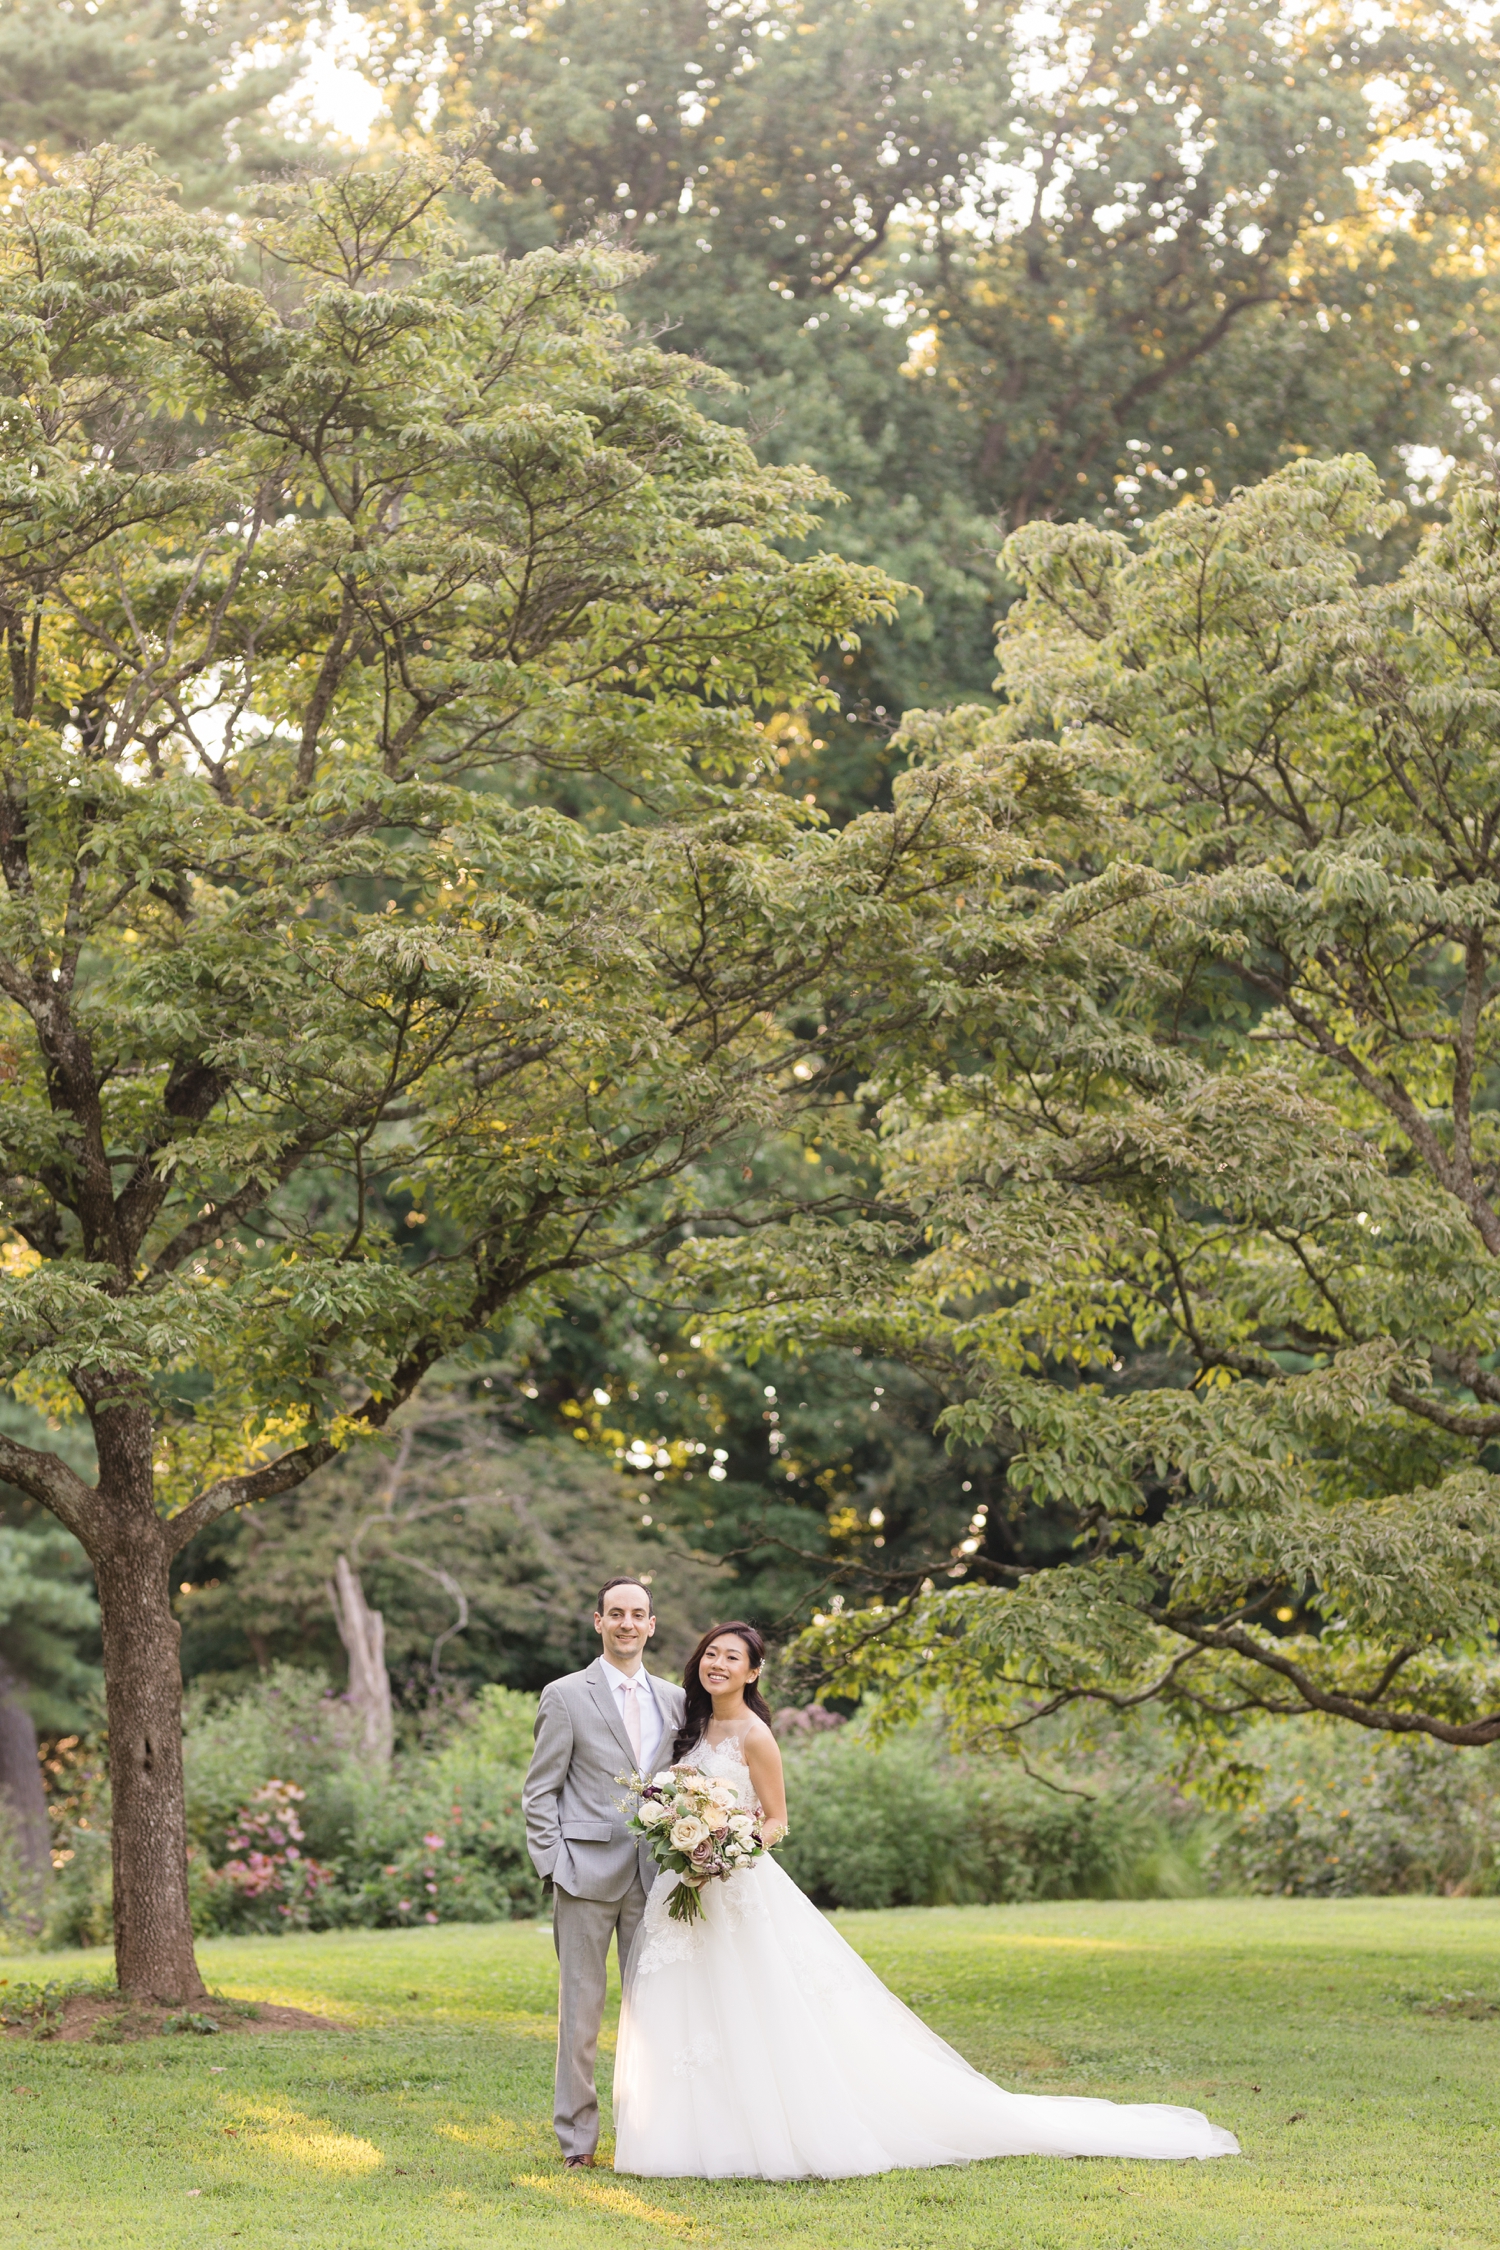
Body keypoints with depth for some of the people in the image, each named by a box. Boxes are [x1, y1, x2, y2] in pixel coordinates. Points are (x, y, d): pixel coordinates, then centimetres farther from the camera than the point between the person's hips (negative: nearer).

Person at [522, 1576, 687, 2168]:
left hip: (654, 1874, 4)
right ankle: (577, 2138, 6)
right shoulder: (565, 1696, 0)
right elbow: (540, 1793, 0)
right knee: (581, 2008, 0)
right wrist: (553, 1867, -9)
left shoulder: (674, 1700, 12)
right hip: (589, 1873, -4)